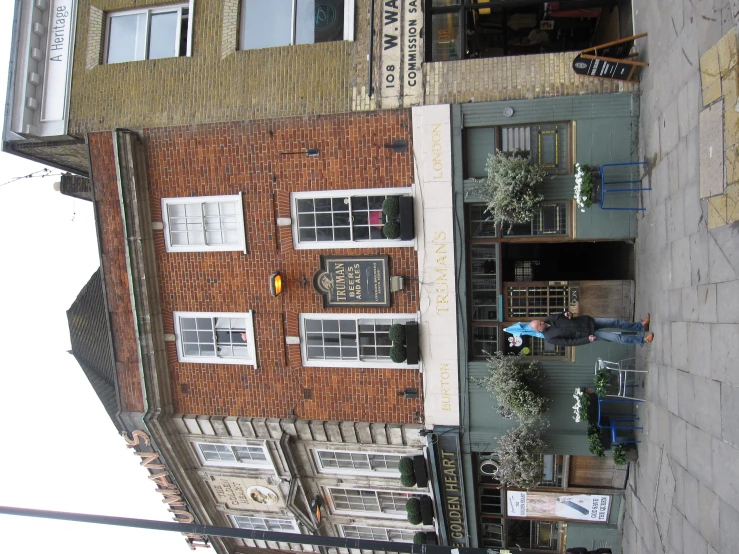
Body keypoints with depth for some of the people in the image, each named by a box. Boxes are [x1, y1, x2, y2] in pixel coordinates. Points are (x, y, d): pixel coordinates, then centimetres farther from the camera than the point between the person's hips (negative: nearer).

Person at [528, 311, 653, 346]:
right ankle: (643, 339, 6)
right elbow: (569, 342, -18)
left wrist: (567, 314, -13)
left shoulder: (549, 319, -2)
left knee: (616, 322, 2)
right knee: (617, 338, -9)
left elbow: (564, 316, 12)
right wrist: (587, 339, -21)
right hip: (588, 334, -6)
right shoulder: (550, 338, -19)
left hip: (586, 321, 6)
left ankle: (641, 326, 20)